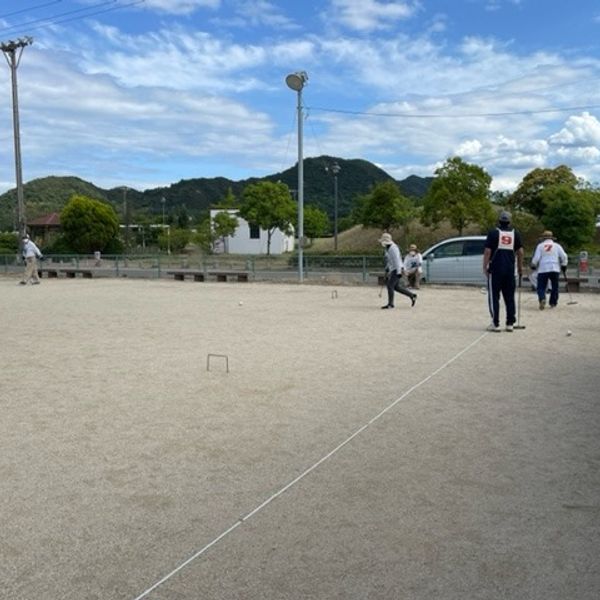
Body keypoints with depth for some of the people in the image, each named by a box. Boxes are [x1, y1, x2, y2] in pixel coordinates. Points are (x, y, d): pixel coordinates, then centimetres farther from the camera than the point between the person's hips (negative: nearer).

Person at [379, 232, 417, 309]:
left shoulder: (393, 247, -17)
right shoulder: (388, 248, 14)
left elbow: (397, 260, -22)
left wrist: (398, 272, -24)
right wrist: (387, 270, 23)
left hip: (397, 270, -10)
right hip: (393, 270, 10)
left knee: (390, 285, -10)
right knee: (396, 287, 11)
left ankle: (390, 304, -4)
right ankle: (412, 295, 20)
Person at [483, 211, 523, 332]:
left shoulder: (493, 232, -4)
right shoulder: (515, 233, 7)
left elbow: (487, 251, -8)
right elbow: (520, 251, 7)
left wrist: (485, 267, -2)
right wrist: (520, 267, 17)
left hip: (495, 268, -3)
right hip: (510, 269, 4)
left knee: (494, 296, 2)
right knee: (509, 296, 10)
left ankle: (495, 323, -1)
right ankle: (510, 323, 11)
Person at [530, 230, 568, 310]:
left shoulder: (540, 246, 5)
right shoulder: (557, 245, 10)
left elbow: (536, 258, -2)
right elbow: (564, 256, 4)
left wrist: (533, 266, 13)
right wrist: (564, 266, 16)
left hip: (542, 269, -1)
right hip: (555, 269, 1)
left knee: (541, 287, 1)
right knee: (554, 287, 13)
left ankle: (542, 299, -24)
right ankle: (553, 303, 12)